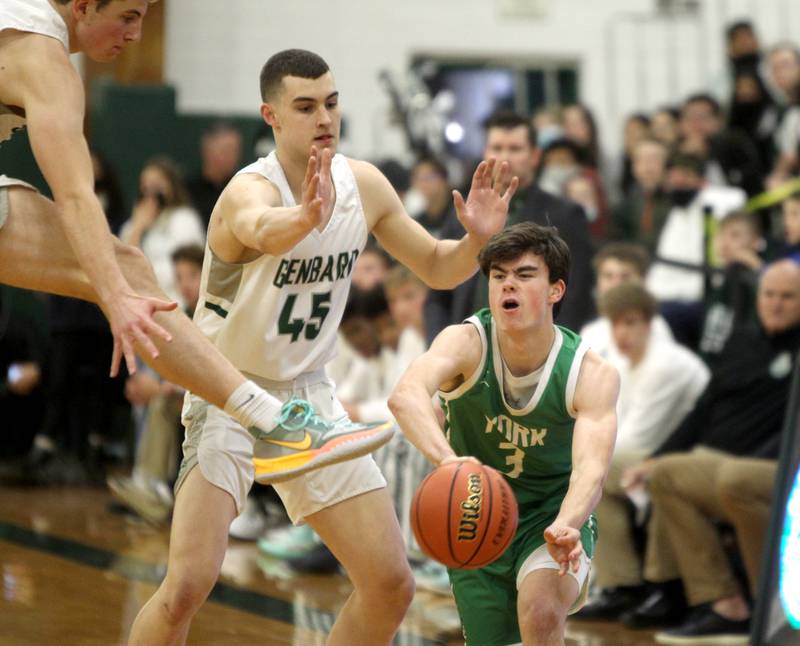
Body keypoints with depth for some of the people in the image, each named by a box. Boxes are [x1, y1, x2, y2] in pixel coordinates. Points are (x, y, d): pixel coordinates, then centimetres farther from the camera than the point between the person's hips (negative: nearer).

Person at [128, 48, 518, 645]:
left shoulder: (364, 185, -2)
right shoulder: (250, 189, -22)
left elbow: (437, 268, 9)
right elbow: (263, 230, -48)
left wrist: (476, 240, -14)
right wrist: (306, 217, -72)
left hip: (308, 394, 6)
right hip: (231, 395, -6)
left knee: (392, 585, 2)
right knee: (188, 586, -21)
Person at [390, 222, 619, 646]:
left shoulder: (593, 375, -20)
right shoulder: (466, 343, -22)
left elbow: (591, 467, -35)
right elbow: (405, 395, -44)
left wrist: (565, 525, -58)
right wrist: (446, 459, -65)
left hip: (554, 515, -2)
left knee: (541, 610, -31)